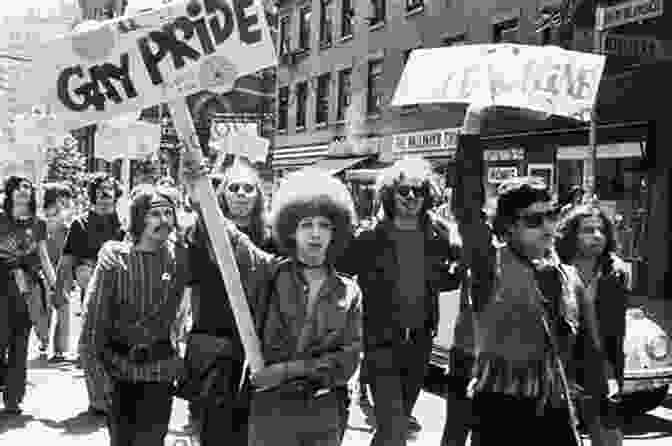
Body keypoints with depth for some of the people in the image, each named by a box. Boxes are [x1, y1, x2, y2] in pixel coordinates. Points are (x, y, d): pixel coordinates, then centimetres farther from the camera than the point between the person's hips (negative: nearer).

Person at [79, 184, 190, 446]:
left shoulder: (179, 256, -5)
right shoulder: (115, 259, -11)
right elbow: (94, 315, -8)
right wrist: (98, 368, -8)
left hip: (160, 369, 1)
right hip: (119, 367, -1)